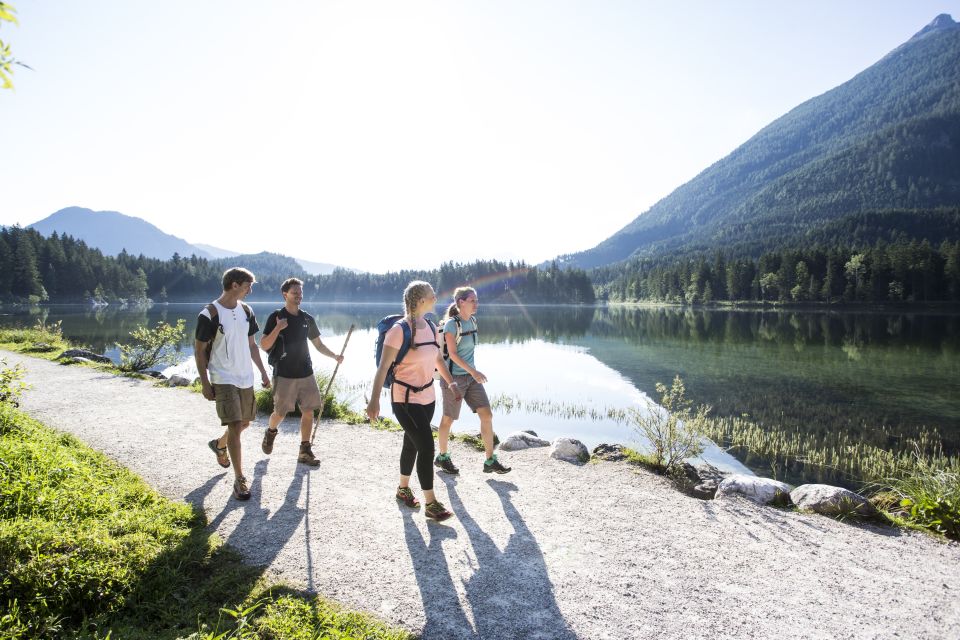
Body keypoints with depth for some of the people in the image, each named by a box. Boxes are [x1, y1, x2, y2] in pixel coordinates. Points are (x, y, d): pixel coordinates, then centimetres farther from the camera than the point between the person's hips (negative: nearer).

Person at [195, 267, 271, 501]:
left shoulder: (246, 310, 6)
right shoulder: (210, 314, -14)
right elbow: (199, 350, -9)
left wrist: (263, 372, 11)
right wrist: (205, 382, -11)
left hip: (245, 377, 7)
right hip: (223, 379, -7)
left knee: (244, 423, 18)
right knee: (235, 425, -12)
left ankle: (219, 444, 49)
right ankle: (239, 479, -3)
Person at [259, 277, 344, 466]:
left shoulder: (307, 319, 8)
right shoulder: (276, 317, -5)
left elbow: (318, 344, 14)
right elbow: (264, 346, -9)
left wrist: (334, 356, -2)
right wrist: (278, 329, -23)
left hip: (306, 373, 4)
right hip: (284, 375, -4)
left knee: (308, 411, 1)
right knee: (280, 412, 3)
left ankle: (305, 451, 11)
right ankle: (270, 433, 36)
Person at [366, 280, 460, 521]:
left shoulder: (431, 327, 4)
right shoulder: (399, 330, -19)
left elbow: (438, 359, 19)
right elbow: (383, 367, -21)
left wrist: (451, 382, 19)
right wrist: (374, 399, -26)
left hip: (427, 397, 7)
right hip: (405, 399, -7)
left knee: (412, 444, 19)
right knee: (426, 447, -9)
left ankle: (403, 489, 38)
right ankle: (431, 504, 4)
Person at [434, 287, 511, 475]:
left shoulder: (473, 321, 7)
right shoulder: (451, 324, -15)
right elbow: (452, 353, -19)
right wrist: (473, 371, -27)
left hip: (471, 376, 7)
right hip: (454, 378, -7)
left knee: (487, 415, 0)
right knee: (448, 419, 8)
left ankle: (490, 461, 7)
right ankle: (442, 457, 28)